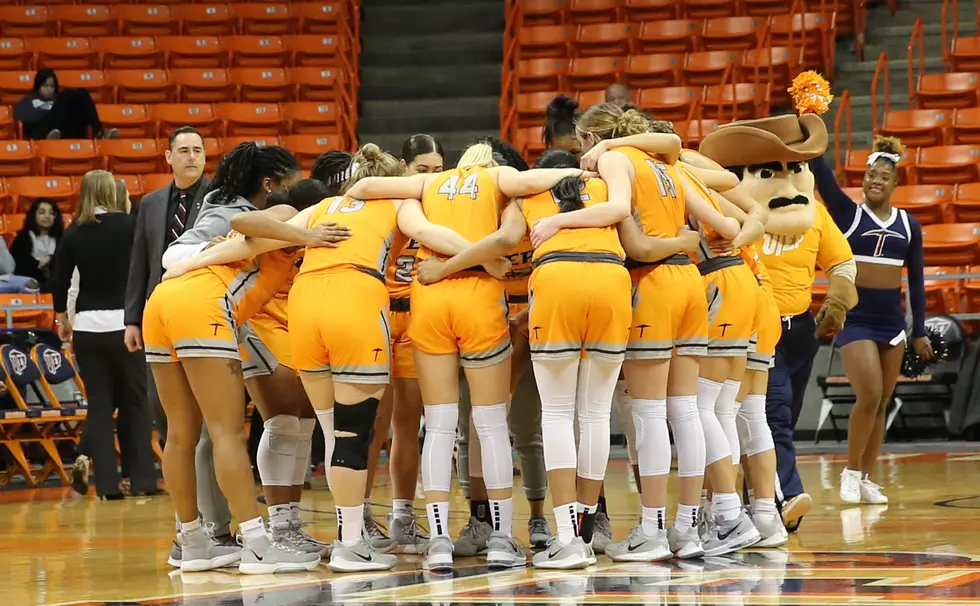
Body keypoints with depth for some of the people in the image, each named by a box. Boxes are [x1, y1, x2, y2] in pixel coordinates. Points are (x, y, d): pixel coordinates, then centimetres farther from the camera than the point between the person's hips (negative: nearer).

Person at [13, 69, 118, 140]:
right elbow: (20, 116, 5)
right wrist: (49, 112, 0)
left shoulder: (59, 98, 38)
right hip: (43, 131, -3)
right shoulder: (29, 100, 28)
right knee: (67, 96, -21)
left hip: (67, 132, 3)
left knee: (81, 94, -13)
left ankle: (99, 132, -34)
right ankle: (54, 133, -47)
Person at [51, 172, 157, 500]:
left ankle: (106, 483, 3)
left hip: (87, 327, 2)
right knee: (134, 402, 7)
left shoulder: (73, 233, 2)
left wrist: (62, 318, 17)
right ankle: (142, 479, 6)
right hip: (125, 322, -2)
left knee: (99, 404, 6)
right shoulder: (128, 224, -7)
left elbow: (59, 282, 3)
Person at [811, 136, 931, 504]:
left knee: (881, 405, 6)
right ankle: (851, 471, 2)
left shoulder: (908, 224, 7)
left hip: (893, 321, 4)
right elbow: (820, 172, -13)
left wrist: (919, 331, 9)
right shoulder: (847, 213, -1)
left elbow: (916, 280, 11)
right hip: (856, 318, -3)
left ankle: (866, 478, 14)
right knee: (868, 397, -14)